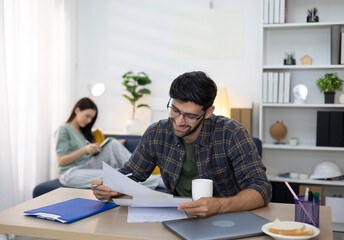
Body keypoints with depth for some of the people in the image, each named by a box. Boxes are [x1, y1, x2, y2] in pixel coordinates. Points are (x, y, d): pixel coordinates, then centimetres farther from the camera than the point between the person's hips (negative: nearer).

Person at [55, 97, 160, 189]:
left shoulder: (84, 131, 22)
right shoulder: (64, 130, -3)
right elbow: (61, 161, -12)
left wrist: (95, 149, -5)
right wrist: (84, 150, -21)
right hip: (71, 173, -7)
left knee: (113, 144, -16)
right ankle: (156, 181, -37)